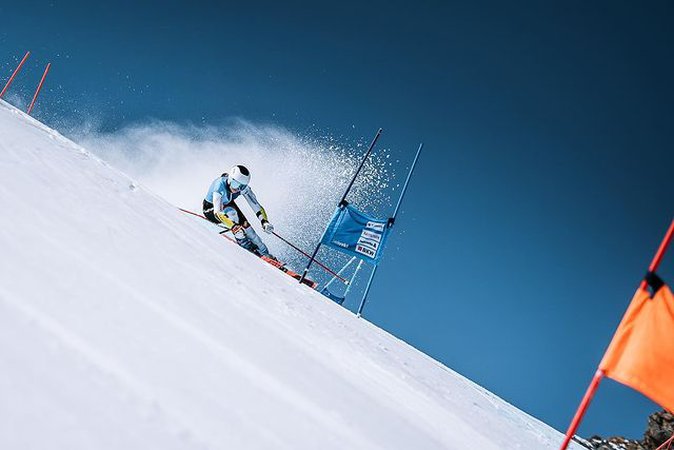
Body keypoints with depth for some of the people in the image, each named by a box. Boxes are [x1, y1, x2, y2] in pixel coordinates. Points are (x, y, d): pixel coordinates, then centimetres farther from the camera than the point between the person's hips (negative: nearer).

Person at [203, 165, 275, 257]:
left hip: (228, 204, 4)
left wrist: (264, 221, -37)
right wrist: (234, 227, -56)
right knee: (231, 212, -32)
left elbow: (256, 205, -21)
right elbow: (217, 212, -46)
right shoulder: (220, 185, -39)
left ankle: (264, 253, -6)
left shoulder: (243, 187, -24)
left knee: (244, 223, -16)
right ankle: (248, 247, -23)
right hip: (211, 209, -4)